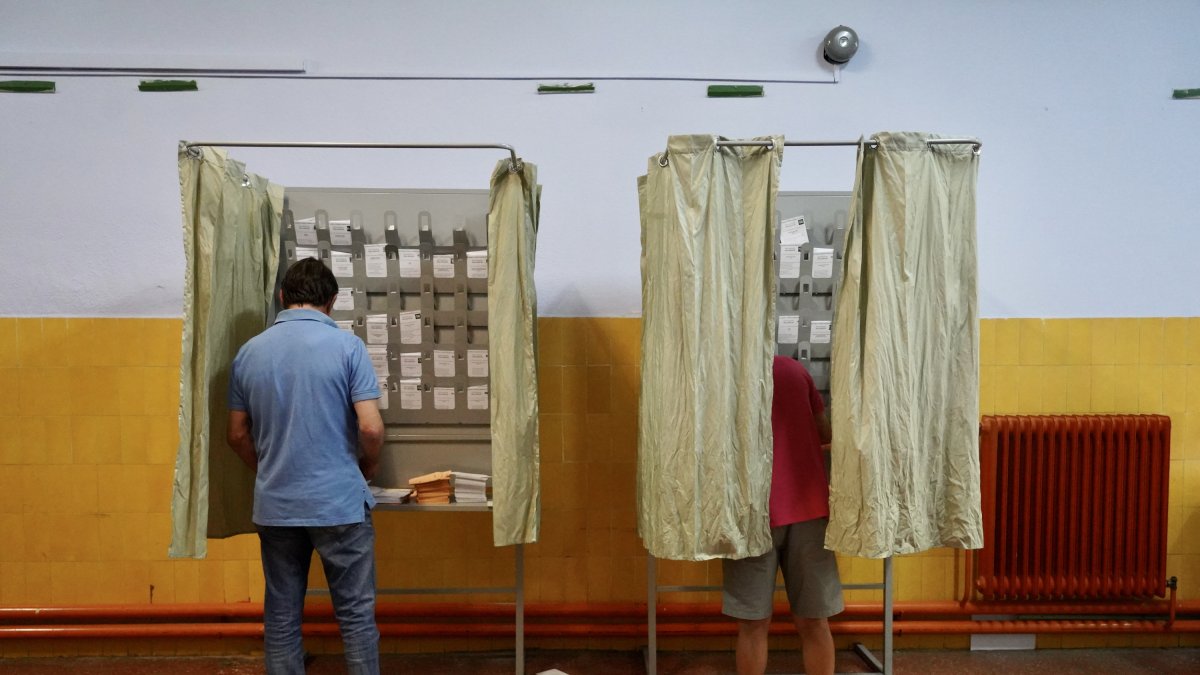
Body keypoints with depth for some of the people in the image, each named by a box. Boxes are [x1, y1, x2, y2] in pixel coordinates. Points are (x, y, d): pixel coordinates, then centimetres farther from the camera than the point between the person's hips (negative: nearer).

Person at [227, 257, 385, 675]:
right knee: (356, 615, 7)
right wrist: (367, 469, 6)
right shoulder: (346, 346, -10)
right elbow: (371, 428, -14)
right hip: (339, 502, -4)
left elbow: (238, 435, 9)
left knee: (281, 618, 14)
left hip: (274, 507, 4)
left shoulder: (249, 352, 3)